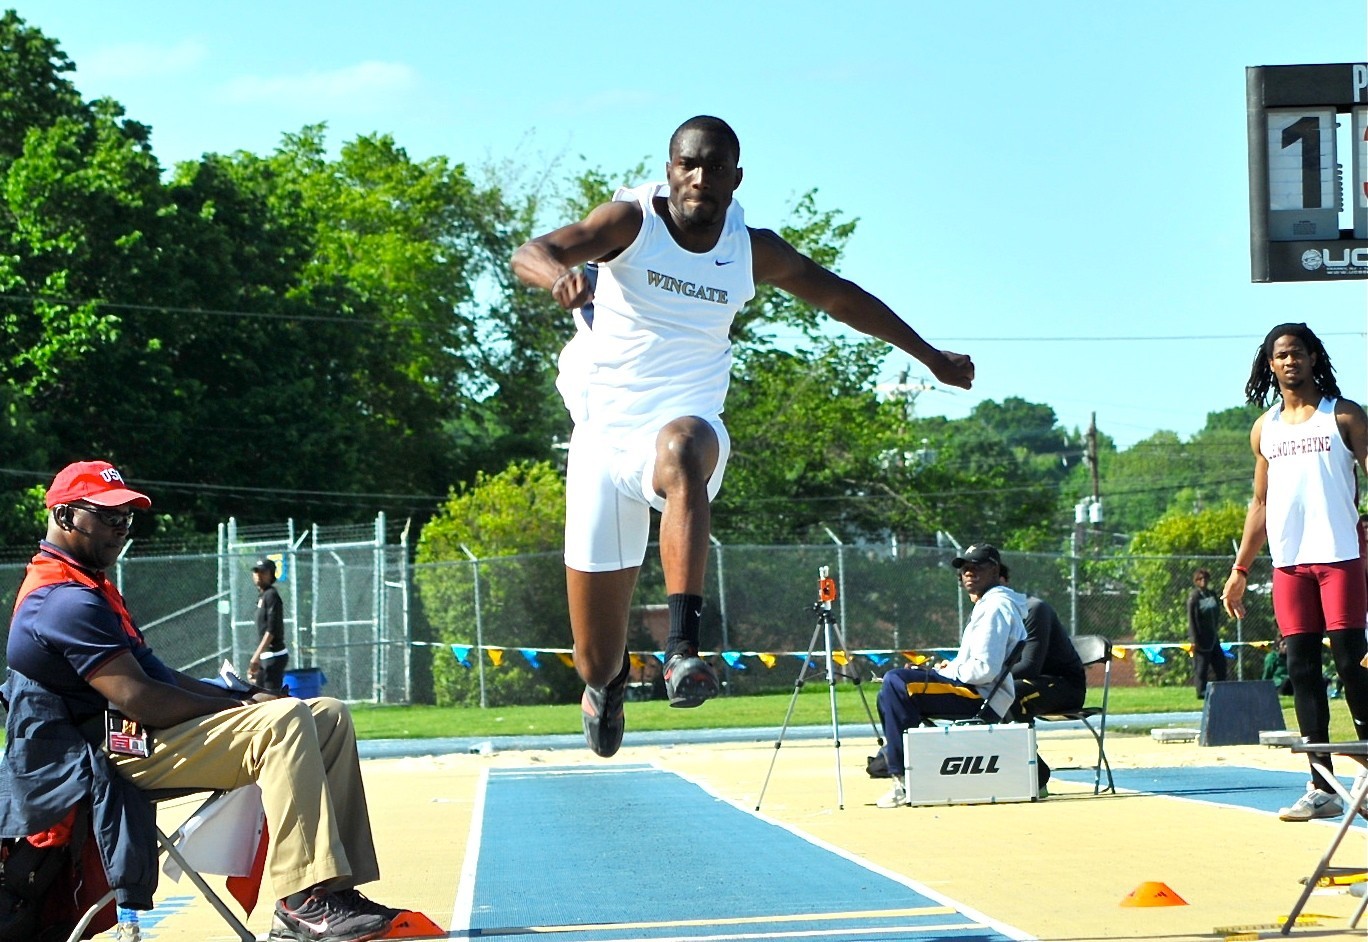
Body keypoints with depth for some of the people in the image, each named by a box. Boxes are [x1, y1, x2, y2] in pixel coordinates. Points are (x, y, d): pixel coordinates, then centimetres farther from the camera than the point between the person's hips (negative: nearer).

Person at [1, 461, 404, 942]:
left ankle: (337, 890, -6)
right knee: (283, 719, -30)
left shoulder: (88, 588, 23)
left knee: (329, 717, 4)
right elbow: (139, 699, -21)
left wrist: (244, 698, 7)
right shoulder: (65, 601, -14)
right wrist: (242, 706, -11)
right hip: (126, 747, -11)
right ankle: (307, 901, -35)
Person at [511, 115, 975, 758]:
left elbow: (838, 296, 17)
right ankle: (608, 681, 42)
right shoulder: (634, 221, -8)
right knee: (596, 664, 2)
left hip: (686, 422, 0)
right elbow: (529, 254, -24)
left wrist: (933, 358, 23)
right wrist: (560, 273, -48)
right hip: (604, 431, 0)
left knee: (681, 452, -42)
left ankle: (683, 647, -50)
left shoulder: (752, 251, 1)